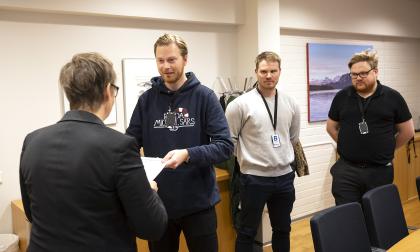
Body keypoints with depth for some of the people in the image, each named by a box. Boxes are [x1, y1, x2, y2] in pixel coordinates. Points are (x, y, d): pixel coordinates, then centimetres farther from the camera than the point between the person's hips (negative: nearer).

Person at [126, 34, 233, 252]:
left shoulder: (204, 96, -6)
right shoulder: (146, 100, 2)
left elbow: (225, 146, -12)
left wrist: (188, 154, -28)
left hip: (198, 203, -2)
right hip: (158, 203, 3)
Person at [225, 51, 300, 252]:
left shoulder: (290, 103, 4)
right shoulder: (241, 104, -12)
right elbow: (228, 139, -7)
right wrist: (247, 158, 0)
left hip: (284, 176, 5)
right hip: (254, 178, -5)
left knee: (283, 229, 19)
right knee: (247, 232, 9)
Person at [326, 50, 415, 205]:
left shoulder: (393, 97, -1)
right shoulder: (342, 97, 2)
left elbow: (407, 131, 7)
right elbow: (331, 127, 14)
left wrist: (385, 150, 7)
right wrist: (349, 146, 9)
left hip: (380, 171, 0)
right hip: (346, 170, 0)